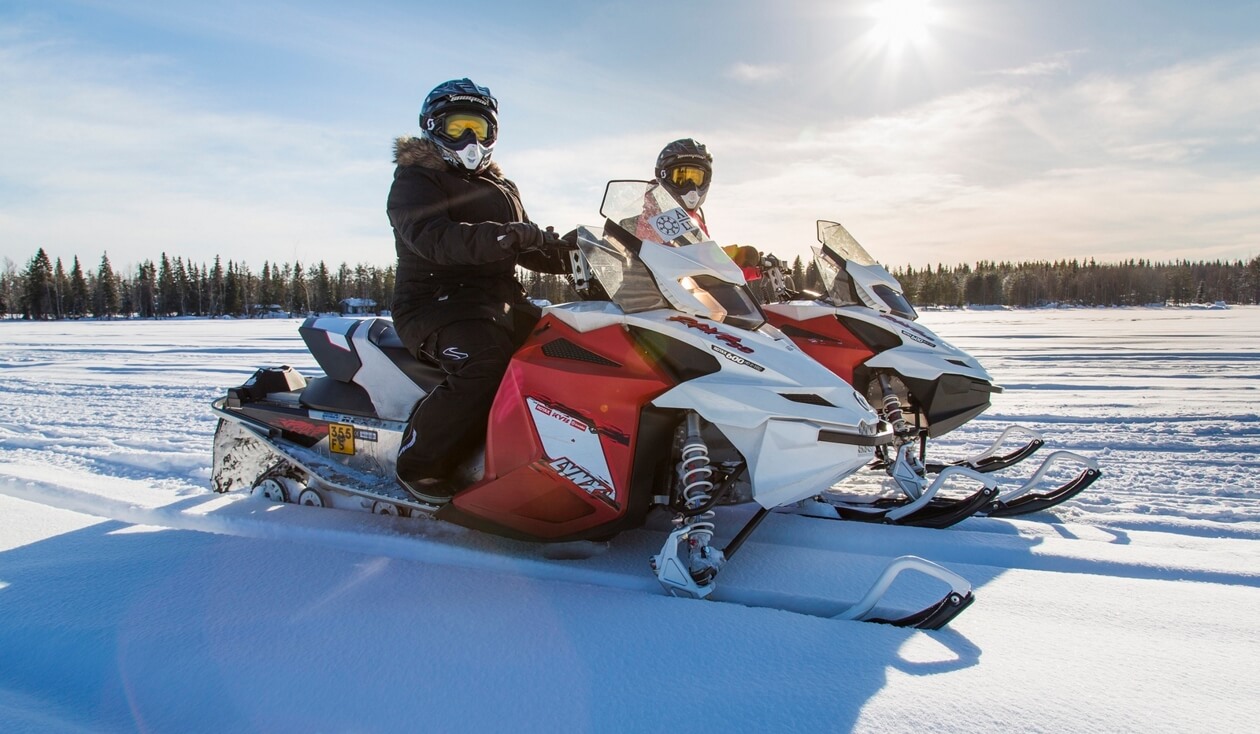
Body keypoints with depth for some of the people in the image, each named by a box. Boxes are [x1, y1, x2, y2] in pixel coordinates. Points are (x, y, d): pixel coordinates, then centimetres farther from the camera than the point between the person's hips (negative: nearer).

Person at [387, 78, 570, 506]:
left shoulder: (500, 188, 25)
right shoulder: (415, 180, 1)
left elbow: (528, 248, 26)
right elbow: (432, 237, -20)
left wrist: (571, 257, 6)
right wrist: (496, 237, -37)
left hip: (501, 300, 8)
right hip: (437, 299, -7)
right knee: (485, 361, -35)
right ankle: (419, 465, -23)